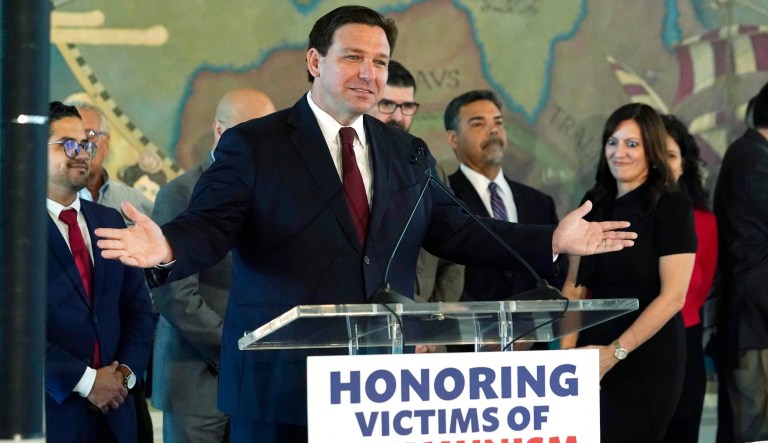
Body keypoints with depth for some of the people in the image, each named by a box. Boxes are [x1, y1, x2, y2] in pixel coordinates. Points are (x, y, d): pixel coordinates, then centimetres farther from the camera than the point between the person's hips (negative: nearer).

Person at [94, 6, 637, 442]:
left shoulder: (408, 153, 14)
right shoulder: (252, 146, -2)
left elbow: (454, 230, 14)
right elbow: (210, 226, -11)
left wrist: (551, 241, 5)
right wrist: (167, 247, -34)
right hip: (282, 386, -4)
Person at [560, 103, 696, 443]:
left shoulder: (672, 206, -6)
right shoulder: (595, 204, 11)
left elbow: (673, 296, -12)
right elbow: (575, 286, 12)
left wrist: (615, 352, -16)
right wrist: (567, 348, -3)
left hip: (648, 360, -5)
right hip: (592, 363, 5)